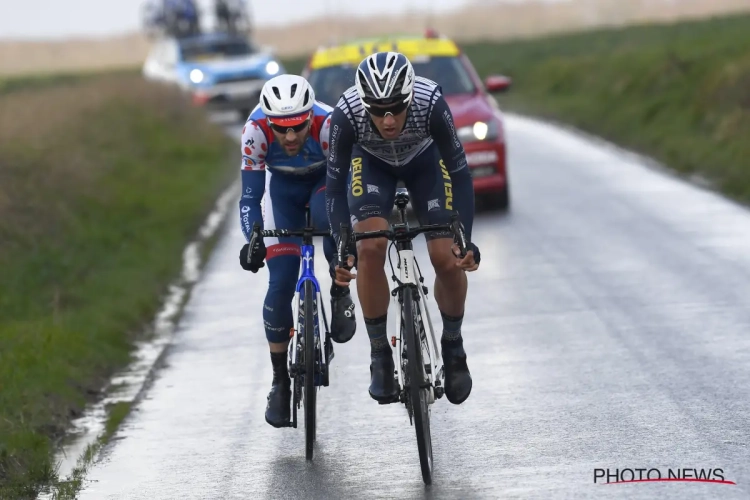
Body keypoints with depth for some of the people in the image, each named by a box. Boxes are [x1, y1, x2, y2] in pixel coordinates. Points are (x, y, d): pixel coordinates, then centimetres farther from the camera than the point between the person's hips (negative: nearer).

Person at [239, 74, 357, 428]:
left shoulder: (329, 125, -37)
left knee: (329, 218, -39)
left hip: (327, 179, -1)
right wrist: (253, 240, -43)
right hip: (283, 187, 1)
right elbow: (250, 196, -27)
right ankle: (280, 382, 2)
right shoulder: (256, 130, -32)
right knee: (281, 285, -12)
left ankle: (341, 296, -11)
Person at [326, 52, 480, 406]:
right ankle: (380, 356, -8)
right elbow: (335, 182, -26)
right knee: (369, 247, -24)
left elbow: (459, 172, -29)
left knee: (447, 257, -13)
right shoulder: (347, 113, -38)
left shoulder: (431, 103, -39)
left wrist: (466, 241, -36)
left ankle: (452, 345, 14)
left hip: (425, 160, 0)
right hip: (372, 162, 0)